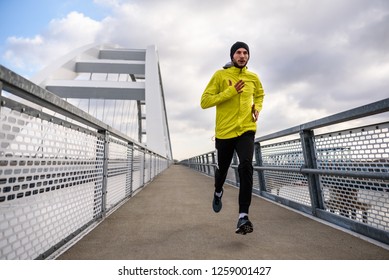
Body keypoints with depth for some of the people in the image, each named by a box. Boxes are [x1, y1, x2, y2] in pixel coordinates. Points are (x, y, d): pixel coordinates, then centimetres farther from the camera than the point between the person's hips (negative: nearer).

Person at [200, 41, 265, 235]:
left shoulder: (253, 77, 9)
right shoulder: (220, 75, -2)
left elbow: (260, 94, 30)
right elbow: (204, 101, -9)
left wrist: (257, 108, 9)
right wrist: (230, 91, -17)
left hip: (246, 130, 1)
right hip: (224, 131, -1)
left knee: (246, 166, -21)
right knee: (222, 169, 14)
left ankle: (243, 217, -16)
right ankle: (218, 192, 49)